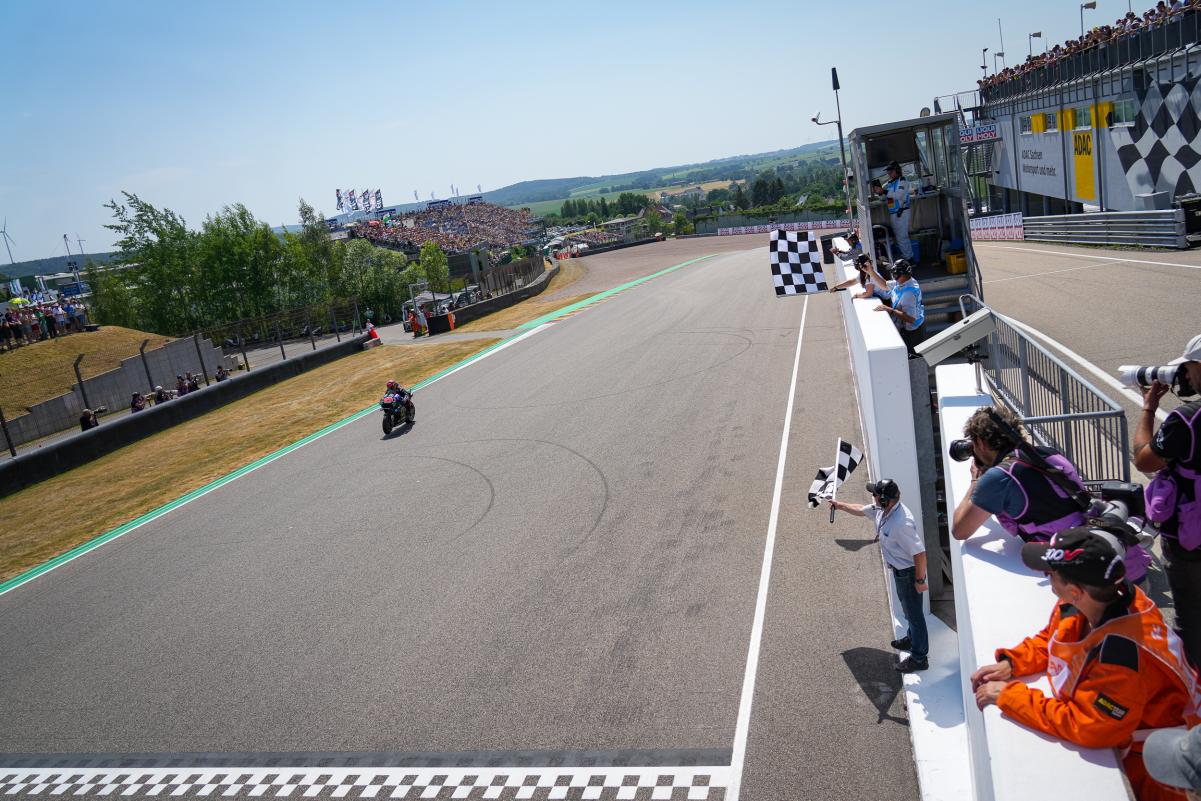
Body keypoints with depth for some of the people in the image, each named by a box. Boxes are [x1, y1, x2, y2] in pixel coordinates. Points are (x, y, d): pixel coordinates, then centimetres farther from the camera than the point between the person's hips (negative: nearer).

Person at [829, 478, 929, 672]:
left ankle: (919, 658, 21)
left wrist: (920, 580, -24)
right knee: (907, 607, 29)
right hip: (899, 569, 9)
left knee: (914, 612, 6)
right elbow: (861, 510, 14)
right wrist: (841, 505, 24)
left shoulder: (901, 523, -37)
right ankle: (912, 639, 51)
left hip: (909, 572, -9)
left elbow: (919, 552, -32)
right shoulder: (882, 509, -9)